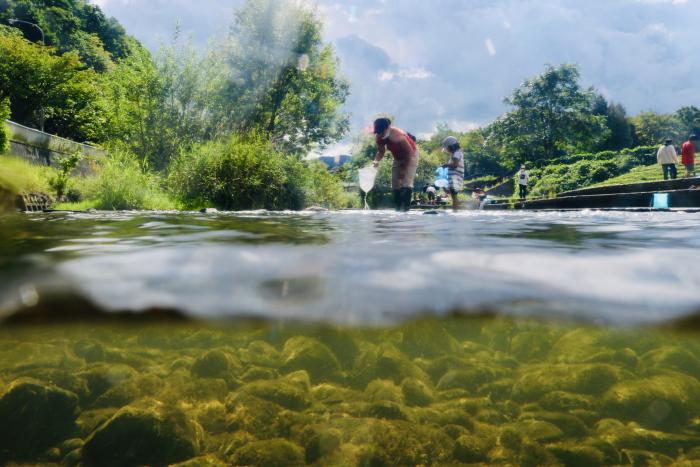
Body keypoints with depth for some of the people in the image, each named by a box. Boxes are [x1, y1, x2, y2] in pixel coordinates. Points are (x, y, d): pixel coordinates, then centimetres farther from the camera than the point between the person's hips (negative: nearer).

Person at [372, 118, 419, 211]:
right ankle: (398, 208, 13)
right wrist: (376, 161, -26)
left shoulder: (398, 136, -37)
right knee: (395, 184, 5)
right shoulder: (380, 137, -18)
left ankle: (406, 208, -22)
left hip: (410, 155, -7)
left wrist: (404, 170, -23)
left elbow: (410, 153, -28)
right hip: (398, 157, 7)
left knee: (406, 182, -20)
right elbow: (380, 151, -3)